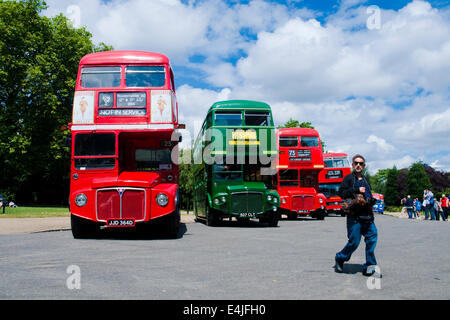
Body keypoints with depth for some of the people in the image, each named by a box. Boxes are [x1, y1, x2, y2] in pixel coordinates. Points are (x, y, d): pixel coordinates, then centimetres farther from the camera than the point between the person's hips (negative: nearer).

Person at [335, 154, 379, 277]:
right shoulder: (349, 178, 3)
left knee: (372, 237, -7)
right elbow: (341, 193, -8)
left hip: (367, 215, 6)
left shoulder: (366, 180, 21)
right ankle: (340, 258, 20)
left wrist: (372, 200, 9)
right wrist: (357, 190, -15)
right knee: (354, 242, -6)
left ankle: (369, 266, 0)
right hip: (354, 215, -6)